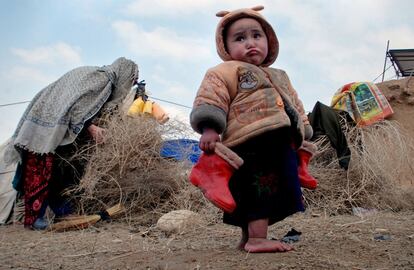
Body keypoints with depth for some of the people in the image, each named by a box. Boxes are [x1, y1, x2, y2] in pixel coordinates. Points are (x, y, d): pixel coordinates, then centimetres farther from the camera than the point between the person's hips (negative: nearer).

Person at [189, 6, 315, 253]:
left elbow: (296, 107, 33)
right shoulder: (226, 72, -1)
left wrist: (302, 132, 29)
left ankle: (249, 238, 23)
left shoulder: (279, 77, 26)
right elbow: (209, 99, -15)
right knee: (260, 189, -17)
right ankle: (257, 238, -14)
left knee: (272, 193, 12)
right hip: (251, 144, -9)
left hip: (281, 147, 9)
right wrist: (209, 128, -26)